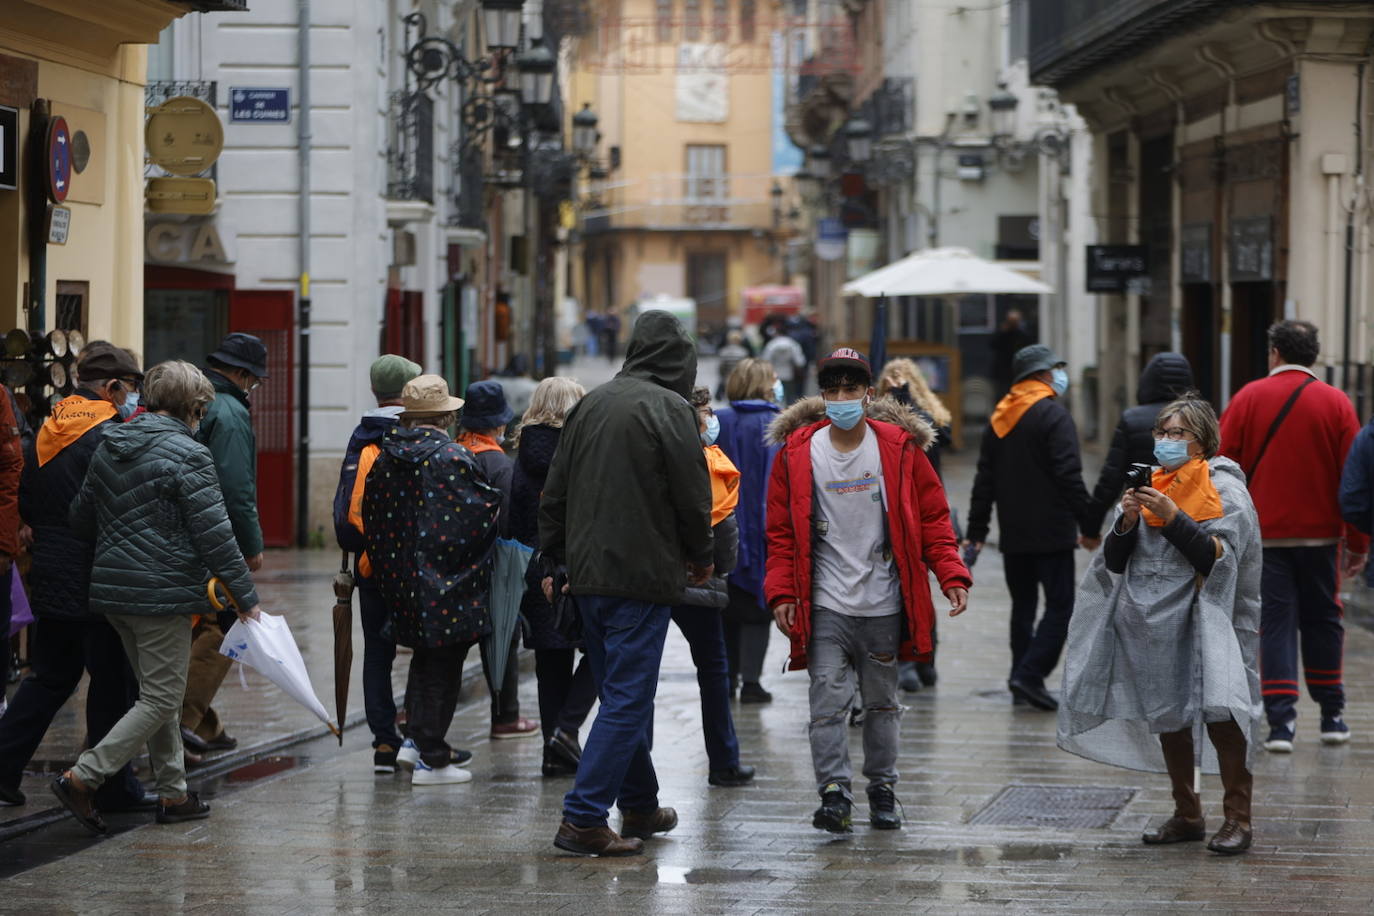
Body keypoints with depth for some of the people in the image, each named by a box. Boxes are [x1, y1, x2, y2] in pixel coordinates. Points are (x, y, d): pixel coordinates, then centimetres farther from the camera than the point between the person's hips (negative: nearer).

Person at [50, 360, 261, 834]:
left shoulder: (109, 447, 9)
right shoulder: (188, 455, -14)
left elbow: (81, 516, 17)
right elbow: (214, 534, -15)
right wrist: (246, 596, -8)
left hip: (112, 590, 8)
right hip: (163, 592, -8)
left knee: (158, 693, 17)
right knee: (161, 700, -2)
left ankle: (173, 793, 20)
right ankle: (82, 778, -10)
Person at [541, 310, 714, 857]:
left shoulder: (590, 405, 11)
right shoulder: (668, 408, -10)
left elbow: (554, 494, 15)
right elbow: (693, 495, -9)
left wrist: (556, 560, 22)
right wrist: (700, 557, 8)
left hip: (587, 575, 7)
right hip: (642, 575, -7)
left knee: (621, 693, 19)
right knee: (628, 698, -5)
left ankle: (640, 806, 29)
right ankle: (583, 819, -12)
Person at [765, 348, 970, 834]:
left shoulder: (900, 448, -1)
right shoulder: (797, 452, 0)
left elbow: (931, 517, 4)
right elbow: (781, 530, 5)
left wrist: (951, 575, -6)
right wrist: (782, 592, -3)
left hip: (884, 603, 1)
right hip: (825, 605, -1)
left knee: (882, 702, 11)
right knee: (828, 701, -9)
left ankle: (882, 790, 24)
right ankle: (834, 794, -7)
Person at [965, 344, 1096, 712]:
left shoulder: (999, 418, 12)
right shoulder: (1054, 416, -10)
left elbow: (985, 478, 14)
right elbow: (1069, 476, -16)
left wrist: (977, 530, 16)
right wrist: (1089, 526, -11)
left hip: (1013, 532, 7)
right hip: (1052, 531, -7)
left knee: (1023, 604, 14)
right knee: (1060, 605, -5)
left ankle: (1023, 681, 14)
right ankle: (1029, 675, -16)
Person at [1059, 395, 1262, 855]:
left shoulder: (1224, 489, -2)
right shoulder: (1150, 486, 15)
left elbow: (1218, 558, -14)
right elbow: (1114, 562, 12)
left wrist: (1172, 517, -19)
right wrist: (1128, 521, -6)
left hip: (1198, 620, -6)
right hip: (1150, 623, 6)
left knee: (1220, 713, -17)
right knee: (1166, 717, 12)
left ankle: (1238, 817, -11)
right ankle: (1187, 815, 23)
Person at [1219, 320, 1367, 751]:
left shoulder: (1248, 399, -2)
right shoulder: (1336, 403, 0)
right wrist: (1358, 542, 4)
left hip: (1264, 535, -1)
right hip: (1320, 534, 1)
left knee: (1275, 624, 1)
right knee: (1322, 620, 15)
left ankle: (1281, 721, -9)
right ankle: (1331, 716, 22)